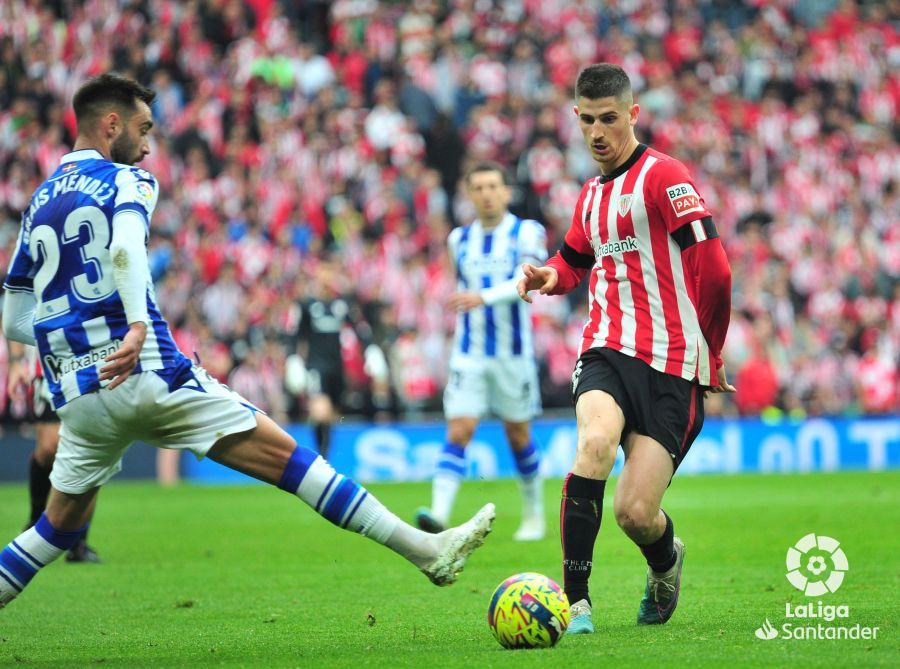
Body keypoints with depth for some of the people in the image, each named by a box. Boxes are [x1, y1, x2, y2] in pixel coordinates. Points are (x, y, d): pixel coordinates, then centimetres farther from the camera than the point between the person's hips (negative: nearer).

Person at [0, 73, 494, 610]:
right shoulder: (127, 181, 0)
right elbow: (126, 247, -24)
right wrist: (137, 325, -36)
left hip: (77, 398, 6)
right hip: (149, 374, -6)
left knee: (61, 527, 20)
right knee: (285, 455, -5)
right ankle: (426, 549, -8)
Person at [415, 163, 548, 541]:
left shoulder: (527, 233, -5)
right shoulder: (459, 239, 8)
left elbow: (525, 280, -21)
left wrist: (484, 296, -34)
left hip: (513, 353, -2)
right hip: (469, 354, 2)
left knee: (518, 435, 9)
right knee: (458, 432, -13)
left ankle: (534, 515, 27)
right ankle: (439, 514, -25)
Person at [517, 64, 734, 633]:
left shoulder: (663, 176, -7)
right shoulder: (591, 195, 18)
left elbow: (715, 271, -12)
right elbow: (575, 260, 36)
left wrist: (710, 357, -1)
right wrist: (551, 276, 11)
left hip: (671, 365, -5)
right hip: (606, 351, 5)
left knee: (635, 512, -10)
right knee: (595, 442, -29)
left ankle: (667, 562, 29)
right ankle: (576, 600, -26)